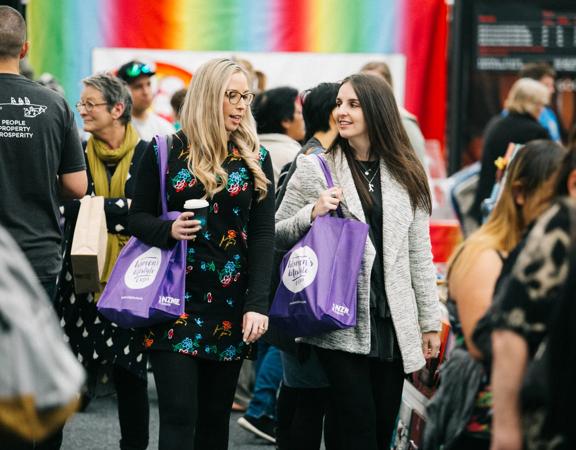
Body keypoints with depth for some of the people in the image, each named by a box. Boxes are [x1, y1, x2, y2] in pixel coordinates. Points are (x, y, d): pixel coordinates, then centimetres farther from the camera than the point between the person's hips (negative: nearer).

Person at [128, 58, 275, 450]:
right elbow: (138, 217, 5)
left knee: (215, 417, 7)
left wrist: (258, 304, -8)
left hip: (231, 307, 2)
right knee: (179, 418, -9)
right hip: (176, 302, -2)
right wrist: (169, 229, -17)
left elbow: (263, 236, 1)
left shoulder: (256, 159, 6)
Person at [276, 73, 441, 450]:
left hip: (392, 323, 3)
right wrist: (312, 213, -13)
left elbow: (419, 253, 11)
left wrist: (430, 320, 9)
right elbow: (275, 236, 5)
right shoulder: (314, 169, 2)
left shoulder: (406, 175, 8)